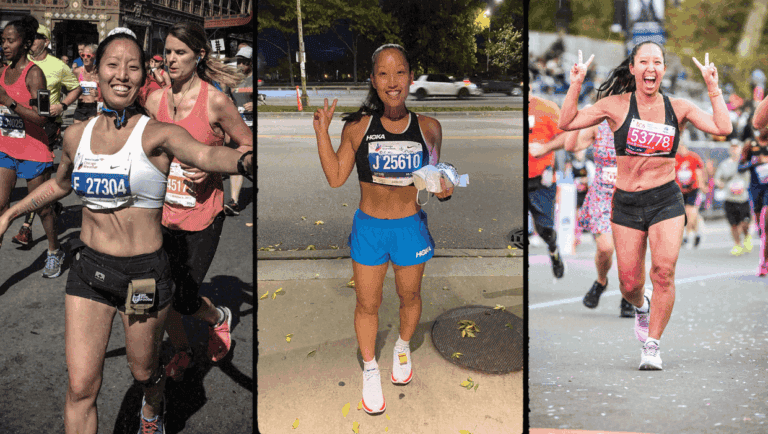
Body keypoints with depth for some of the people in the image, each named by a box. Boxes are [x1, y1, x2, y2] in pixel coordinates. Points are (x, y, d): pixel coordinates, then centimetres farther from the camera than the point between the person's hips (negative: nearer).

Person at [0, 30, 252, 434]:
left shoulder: (157, 135, -13)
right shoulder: (77, 135, 2)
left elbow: (204, 154, -36)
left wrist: (244, 160, -57)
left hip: (144, 274, -3)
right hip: (89, 269, 3)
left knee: (144, 371, 18)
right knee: (81, 387, -4)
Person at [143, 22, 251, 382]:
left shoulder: (215, 102, -11)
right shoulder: (155, 100, 2)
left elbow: (249, 146, -3)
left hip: (201, 217, -4)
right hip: (163, 214, 4)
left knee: (184, 301, -3)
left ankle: (219, 318, 32)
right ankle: (181, 352, 33)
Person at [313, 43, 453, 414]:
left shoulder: (428, 127, -5)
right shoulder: (358, 127, -8)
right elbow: (335, 177, -5)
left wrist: (444, 190, -15)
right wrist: (322, 131, -10)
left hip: (411, 226, 1)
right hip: (368, 227, -1)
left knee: (409, 296, 21)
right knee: (367, 304, 10)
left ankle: (403, 348, 49)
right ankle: (370, 369, 30)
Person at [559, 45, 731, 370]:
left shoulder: (679, 108, 3)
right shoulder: (616, 105, 0)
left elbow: (723, 128, -6)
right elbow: (567, 123, -2)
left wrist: (713, 87, -9)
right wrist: (576, 85, -11)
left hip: (666, 200, 0)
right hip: (626, 203, 0)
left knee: (664, 271, -17)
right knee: (629, 284, 2)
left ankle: (652, 345, -2)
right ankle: (641, 307, 40)